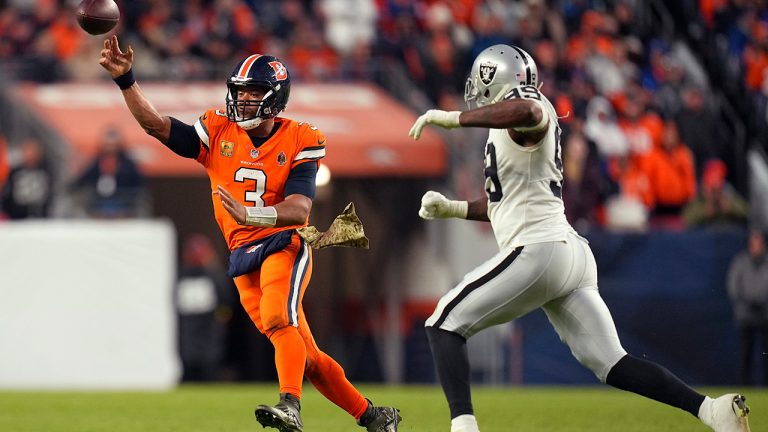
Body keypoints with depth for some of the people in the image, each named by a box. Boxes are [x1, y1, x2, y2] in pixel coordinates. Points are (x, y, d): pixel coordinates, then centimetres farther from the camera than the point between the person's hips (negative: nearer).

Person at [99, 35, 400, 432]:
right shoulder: (218, 132, 5)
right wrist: (125, 79, -16)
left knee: (278, 319, -32)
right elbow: (154, 124, -2)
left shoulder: (300, 142, -5)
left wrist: (249, 213, -34)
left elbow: (299, 210, -17)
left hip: (285, 246, -4)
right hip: (243, 258, 4)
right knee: (306, 356, 6)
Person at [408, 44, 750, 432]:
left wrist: (452, 119, -27)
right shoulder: (516, 130, 25)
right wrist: (453, 208, 28)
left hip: (538, 252, -10)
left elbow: (525, 110, -33)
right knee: (609, 362, 4)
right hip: (572, 255, 10)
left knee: (444, 326, -2)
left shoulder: (528, 112, -5)